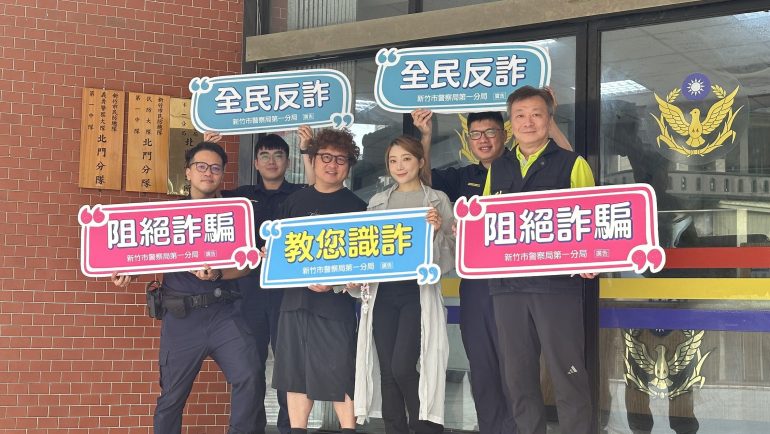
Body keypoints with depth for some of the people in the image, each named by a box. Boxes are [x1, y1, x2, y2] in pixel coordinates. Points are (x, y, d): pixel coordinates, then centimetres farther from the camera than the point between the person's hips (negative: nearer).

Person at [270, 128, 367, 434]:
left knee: (338, 371, -6)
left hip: (335, 300, -4)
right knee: (295, 371, 7)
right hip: (295, 297, 4)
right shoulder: (294, 202, 13)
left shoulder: (355, 206, 2)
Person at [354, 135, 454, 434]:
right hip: (382, 290, 4)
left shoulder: (437, 200, 6)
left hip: (418, 289, -4)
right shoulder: (377, 202, 16)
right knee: (387, 370, 2)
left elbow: (448, 257, 2)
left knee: (403, 367, -15)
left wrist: (436, 231, -16)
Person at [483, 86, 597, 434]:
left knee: (567, 373, -4)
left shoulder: (572, 164, 6)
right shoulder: (497, 169, 17)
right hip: (507, 284, 4)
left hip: (557, 283, -4)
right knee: (517, 376, 8)